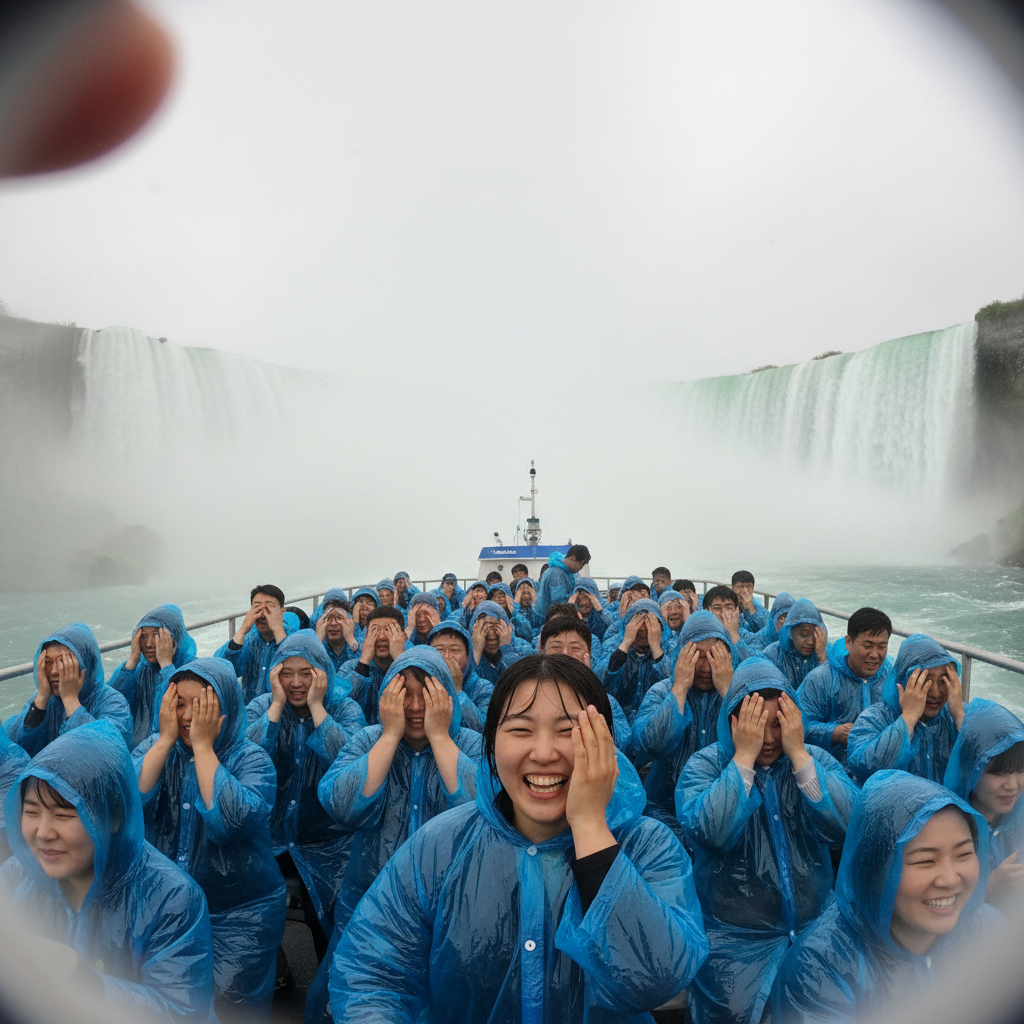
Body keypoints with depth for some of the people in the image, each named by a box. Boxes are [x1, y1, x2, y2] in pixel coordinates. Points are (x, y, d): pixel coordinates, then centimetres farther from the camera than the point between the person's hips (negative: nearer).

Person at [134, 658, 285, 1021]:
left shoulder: (252, 759, -12)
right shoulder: (155, 748, -1)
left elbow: (230, 821, -30)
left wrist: (202, 745, -25)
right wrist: (167, 738, -20)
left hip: (239, 915, -3)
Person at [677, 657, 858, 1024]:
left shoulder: (817, 760, 2)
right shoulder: (704, 765, -6)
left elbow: (845, 825, -15)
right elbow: (708, 833, -25)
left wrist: (798, 754, -19)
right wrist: (744, 757, -22)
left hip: (814, 923, 3)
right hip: (735, 935, -2)